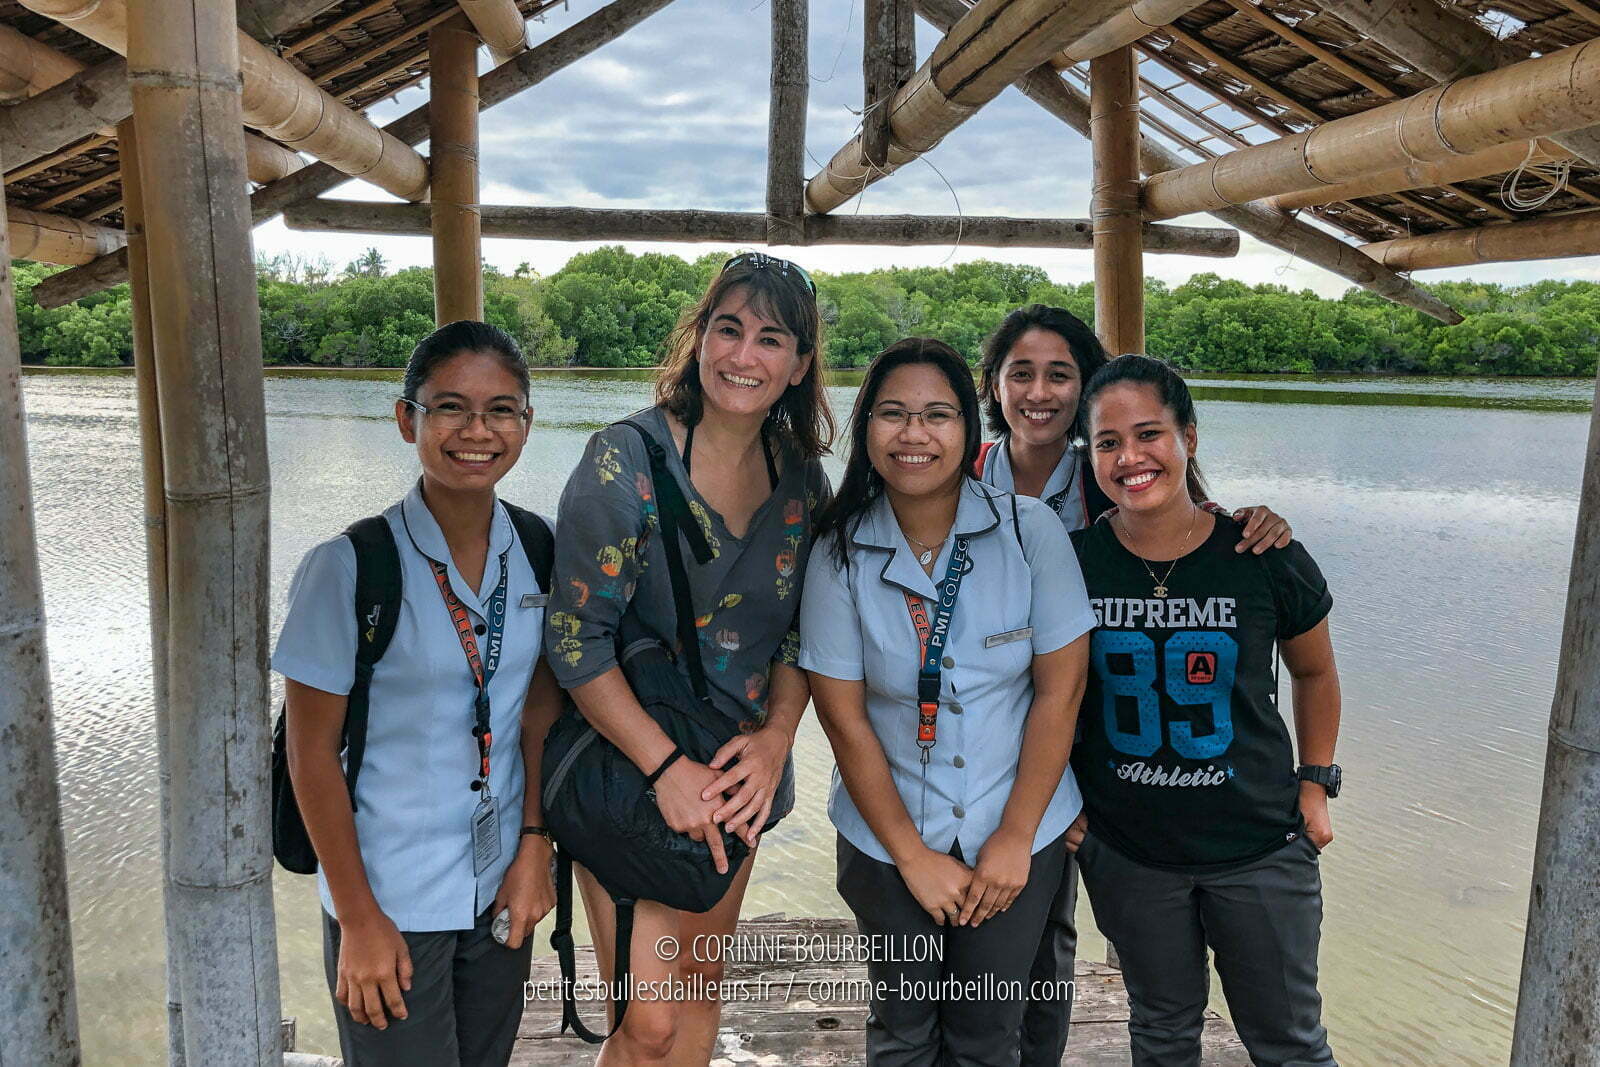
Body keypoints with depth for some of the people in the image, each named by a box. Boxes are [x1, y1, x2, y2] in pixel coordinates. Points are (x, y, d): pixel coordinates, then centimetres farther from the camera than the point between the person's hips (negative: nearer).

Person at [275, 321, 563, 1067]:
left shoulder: (537, 554, -3)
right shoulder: (350, 568, -16)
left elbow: (540, 712, 4)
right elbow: (312, 754, -12)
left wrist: (535, 846, -2)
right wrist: (358, 918, -10)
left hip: (501, 892, 5)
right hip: (392, 904, -4)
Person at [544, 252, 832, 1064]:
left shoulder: (802, 476, 0)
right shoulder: (625, 460, -16)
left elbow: (800, 633, 7)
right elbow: (576, 639, -17)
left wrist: (776, 738, -8)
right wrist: (667, 767, -19)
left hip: (742, 776, 5)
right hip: (626, 769, -5)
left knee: (700, 988, 19)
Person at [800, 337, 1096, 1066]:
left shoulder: (1030, 530, -11)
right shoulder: (840, 553, -10)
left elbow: (1060, 690, -8)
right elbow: (844, 717, -7)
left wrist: (1013, 840, -8)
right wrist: (912, 854, -7)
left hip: (1018, 836, 0)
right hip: (887, 837, 0)